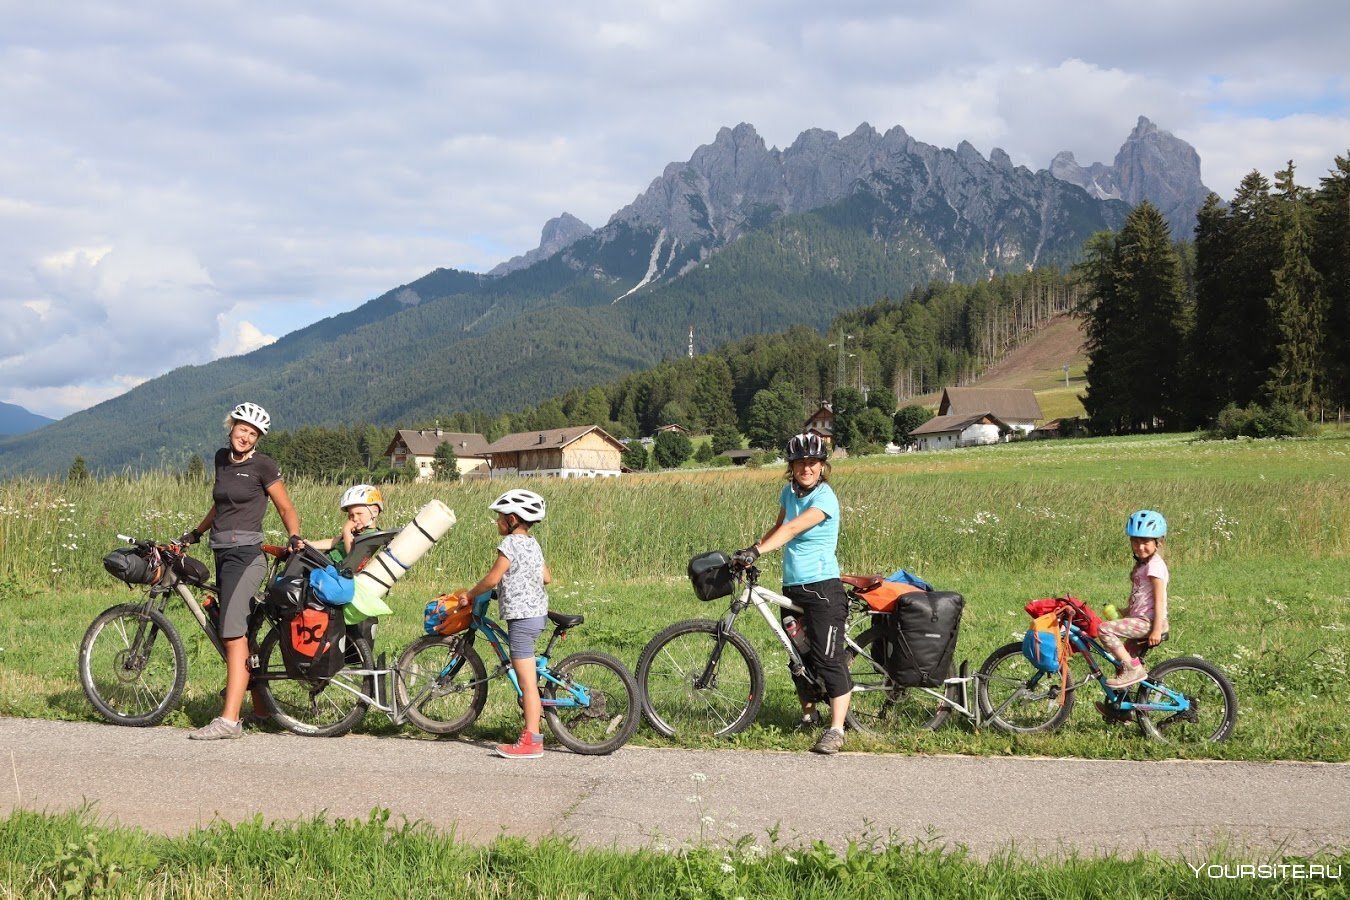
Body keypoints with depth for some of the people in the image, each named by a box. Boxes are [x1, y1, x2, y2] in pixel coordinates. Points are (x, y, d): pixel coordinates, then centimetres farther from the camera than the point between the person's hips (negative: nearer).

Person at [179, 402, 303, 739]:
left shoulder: (262, 465, -5)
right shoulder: (222, 458, 14)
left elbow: (287, 508, -1)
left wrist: (295, 537, -16)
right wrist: (194, 534, 28)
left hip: (245, 555, -8)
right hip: (222, 553, 8)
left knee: (233, 633, -15)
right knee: (242, 632, 10)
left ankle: (229, 719, -19)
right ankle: (261, 708, 17)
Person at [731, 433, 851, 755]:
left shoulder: (825, 498, -15)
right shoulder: (789, 491, 8)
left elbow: (793, 529, -28)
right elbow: (779, 526, 20)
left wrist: (757, 551, -38)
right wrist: (751, 549, 5)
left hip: (822, 588, -8)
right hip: (792, 587, 8)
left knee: (828, 658, -10)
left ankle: (836, 729, -7)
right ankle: (809, 714, 33)